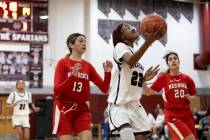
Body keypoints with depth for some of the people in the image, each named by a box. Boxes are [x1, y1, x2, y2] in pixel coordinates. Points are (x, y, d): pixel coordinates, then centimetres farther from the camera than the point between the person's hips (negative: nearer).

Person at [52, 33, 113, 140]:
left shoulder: (88, 66, 8)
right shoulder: (63, 63, -4)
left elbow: (104, 88, 6)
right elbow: (57, 90, -12)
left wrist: (107, 72, -11)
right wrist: (72, 76, -25)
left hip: (82, 109, 4)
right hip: (64, 108, -4)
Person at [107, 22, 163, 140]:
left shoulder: (135, 52, 18)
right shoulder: (120, 46, -7)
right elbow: (130, 61, -32)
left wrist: (144, 78, 6)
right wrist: (148, 42, -43)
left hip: (135, 104, 8)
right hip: (119, 104, -8)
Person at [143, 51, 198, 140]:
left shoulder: (187, 79, 5)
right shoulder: (163, 78, -1)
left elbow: (194, 97, 15)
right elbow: (148, 92, 0)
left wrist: (190, 98, -8)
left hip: (187, 115, 4)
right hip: (172, 115, -4)